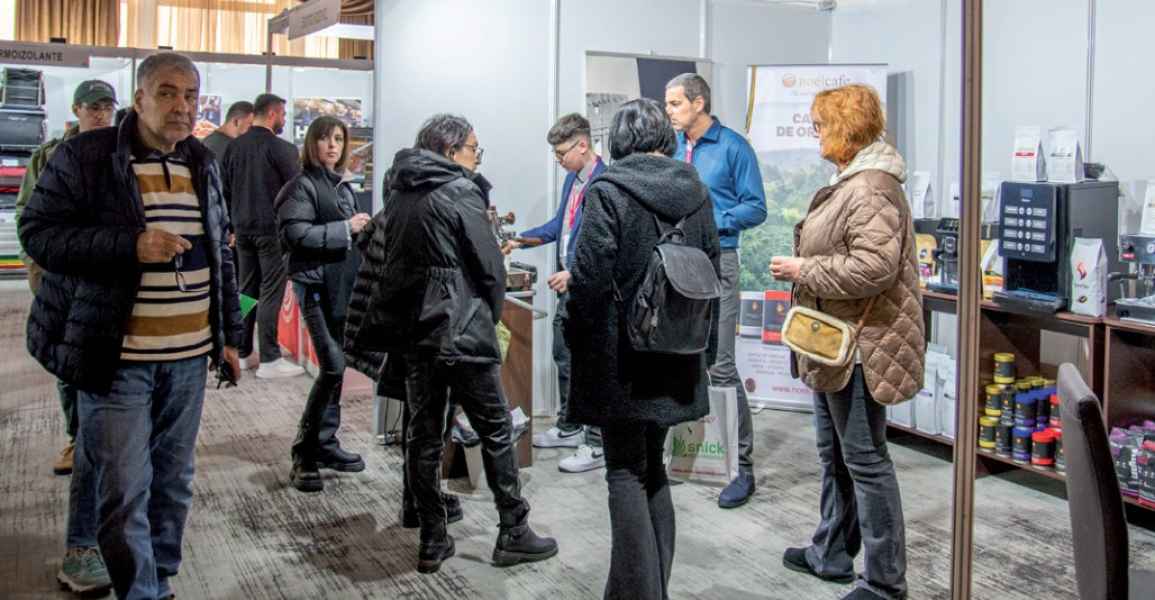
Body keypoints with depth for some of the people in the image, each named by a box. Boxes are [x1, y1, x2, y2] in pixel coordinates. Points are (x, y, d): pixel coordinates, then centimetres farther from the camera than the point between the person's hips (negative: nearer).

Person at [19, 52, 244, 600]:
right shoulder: (84, 156, -6)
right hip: (118, 360, -5)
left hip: (189, 358, 5)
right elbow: (38, 232, -9)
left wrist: (228, 335, 15)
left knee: (173, 483, 14)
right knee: (125, 492, -3)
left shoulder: (202, 165, 11)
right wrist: (130, 246, -22)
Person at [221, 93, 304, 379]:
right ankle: (269, 360, -2)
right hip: (272, 229, -7)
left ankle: (242, 353, 18)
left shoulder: (234, 146, 8)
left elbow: (224, 189, 12)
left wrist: (234, 223, 19)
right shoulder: (281, 148, -12)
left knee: (246, 290, 13)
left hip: (243, 229, 7)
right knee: (270, 292, -3)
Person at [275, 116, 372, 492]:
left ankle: (325, 443, 21)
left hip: (344, 285, 8)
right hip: (316, 284, -8)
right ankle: (304, 455, -5)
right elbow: (297, 234, -18)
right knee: (332, 366, -14)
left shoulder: (343, 186, 18)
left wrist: (363, 229, 7)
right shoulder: (302, 185, -5)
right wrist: (345, 228, -16)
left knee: (336, 366, 11)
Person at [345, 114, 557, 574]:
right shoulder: (460, 193, -10)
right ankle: (513, 534, 13)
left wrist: (416, 310, 16)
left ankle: (432, 541, 16)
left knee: (423, 436, 10)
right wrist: (491, 316, 6)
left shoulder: (398, 195, 11)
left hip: (412, 329, 7)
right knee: (496, 431, 5)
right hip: (460, 330, -7)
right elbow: (490, 266, -10)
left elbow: (392, 260, 12)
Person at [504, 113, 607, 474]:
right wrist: (519, 240, 14)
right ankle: (568, 428, 34)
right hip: (569, 286, 10)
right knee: (564, 357, 18)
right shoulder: (573, 179, 11)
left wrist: (575, 273, -27)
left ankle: (597, 445, 6)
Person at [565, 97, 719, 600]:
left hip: (620, 356, -6)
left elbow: (589, 277, -15)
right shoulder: (696, 193, 7)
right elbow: (711, 268, 12)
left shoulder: (608, 192, -11)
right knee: (653, 466, 17)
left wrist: (577, 341, -2)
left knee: (626, 471, 3)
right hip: (674, 356, 6)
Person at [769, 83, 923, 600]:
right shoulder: (849, 182, 15)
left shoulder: (870, 189, -19)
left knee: (864, 459, -2)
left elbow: (874, 266, -29)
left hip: (860, 346, -11)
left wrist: (804, 270, -20)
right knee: (834, 455, 20)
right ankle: (831, 554, 34)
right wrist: (804, 267, 13)